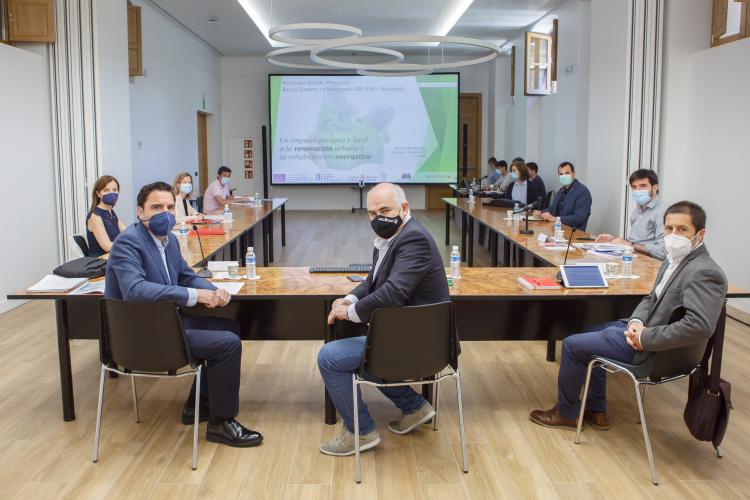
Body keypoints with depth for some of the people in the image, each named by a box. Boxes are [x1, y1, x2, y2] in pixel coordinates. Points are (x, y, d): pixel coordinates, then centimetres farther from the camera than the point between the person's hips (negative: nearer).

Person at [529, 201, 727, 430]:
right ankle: (596, 411, 32)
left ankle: (566, 413, 20)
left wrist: (644, 338, -27)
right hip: (644, 329, 10)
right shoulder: (676, 259, 5)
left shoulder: (704, 273, -24)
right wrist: (637, 321, -8)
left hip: (655, 349, -10)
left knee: (572, 344, -2)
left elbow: (699, 326, -34)